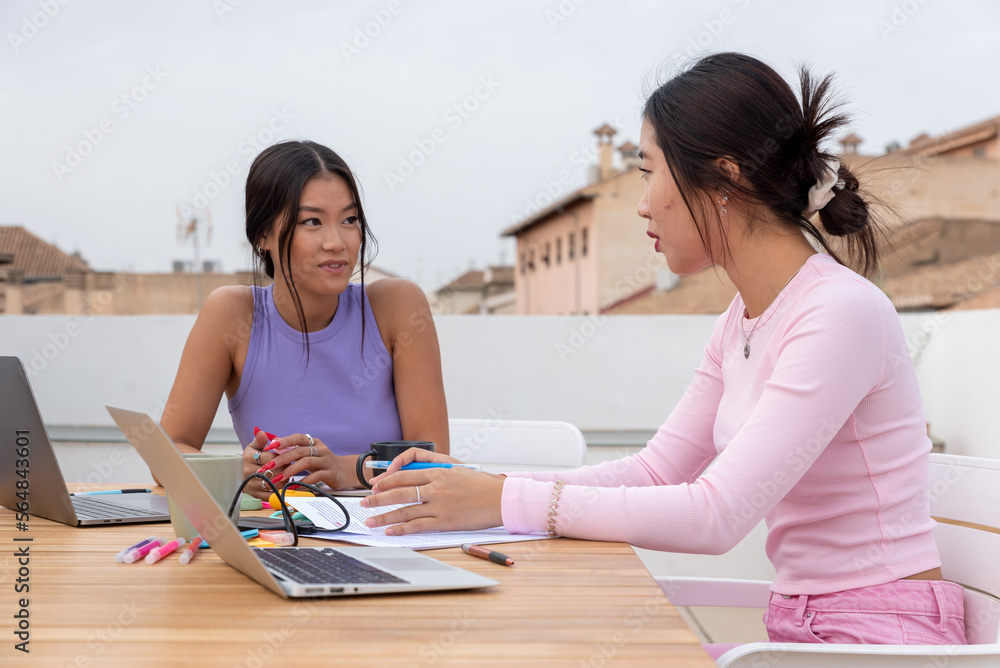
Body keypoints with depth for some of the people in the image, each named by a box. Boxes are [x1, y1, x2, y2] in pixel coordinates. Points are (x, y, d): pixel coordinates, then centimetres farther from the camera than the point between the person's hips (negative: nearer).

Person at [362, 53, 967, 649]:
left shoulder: (842, 313, -19)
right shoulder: (742, 321, 9)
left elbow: (715, 514, -24)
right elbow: (656, 470, 9)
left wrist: (506, 502, -22)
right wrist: (479, 487, -2)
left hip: (881, 638, -7)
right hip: (803, 629, 7)